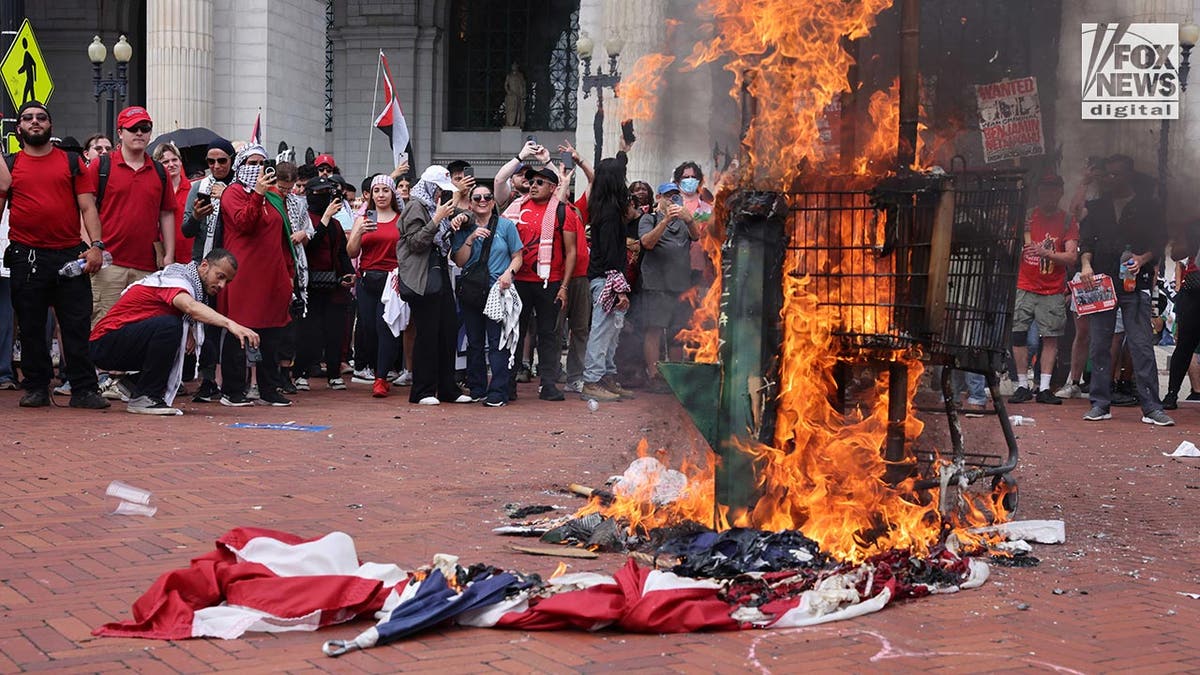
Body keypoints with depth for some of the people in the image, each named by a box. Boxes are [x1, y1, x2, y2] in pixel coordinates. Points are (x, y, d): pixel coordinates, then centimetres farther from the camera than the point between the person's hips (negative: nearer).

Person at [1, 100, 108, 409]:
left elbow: (87, 207, 5)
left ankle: (84, 389, 2)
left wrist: (96, 245, -6)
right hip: (26, 257, 1)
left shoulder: (72, 163, 10)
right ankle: (36, 389, 14)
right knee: (31, 327, 5)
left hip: (70, 255, 0)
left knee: (78, 325, -2)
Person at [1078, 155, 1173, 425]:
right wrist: (1086, 264, -9)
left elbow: (1159, 240, 4)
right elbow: (1086, 240, 9)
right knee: (1099, 346, 3)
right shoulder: (1097, 207, 17)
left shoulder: (1147, 206, 9)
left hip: (1135, 284, -3)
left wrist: (1142, 259, -15)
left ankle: (1152, 408, -7)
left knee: (1142, 346, -8)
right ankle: (1100, 404, 9)